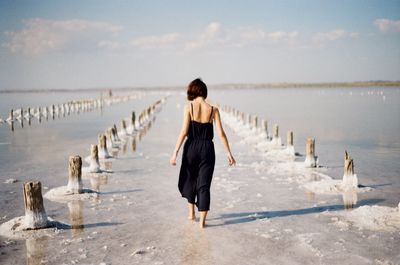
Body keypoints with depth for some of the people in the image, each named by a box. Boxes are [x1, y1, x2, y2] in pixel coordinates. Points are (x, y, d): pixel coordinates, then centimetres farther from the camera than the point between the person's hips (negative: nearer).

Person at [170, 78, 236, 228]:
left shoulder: (189, 107, -7)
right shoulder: (213, 110, -2)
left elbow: (184, 132, -12)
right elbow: (221, 134, -4)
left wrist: (175, 152, -8)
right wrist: (229, 153, 4)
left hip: (191, 147, 0)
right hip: (207, 149, 0)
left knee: (189, 180, 22)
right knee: (204, 185, 7)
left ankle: (191, 213, 32)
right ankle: (202, 221, 5)